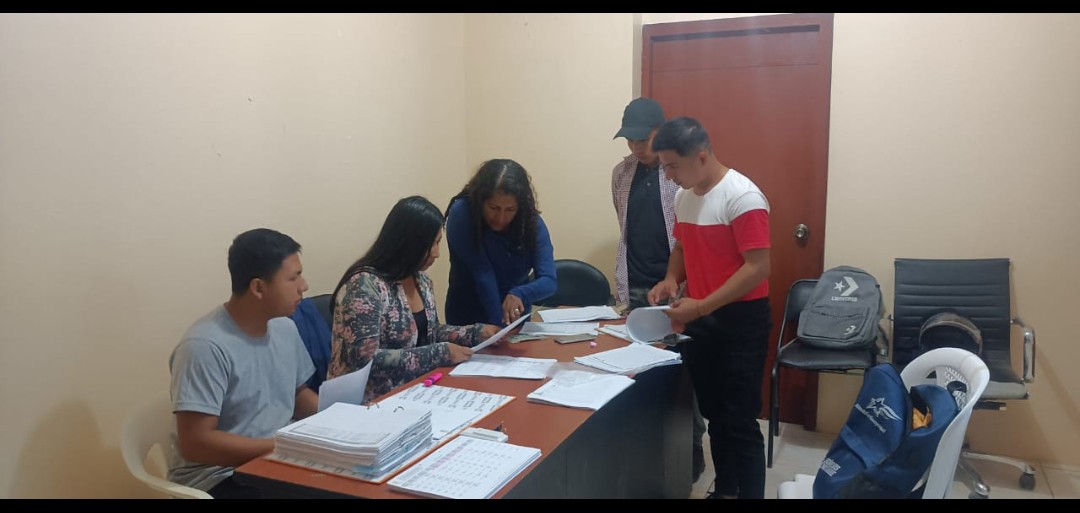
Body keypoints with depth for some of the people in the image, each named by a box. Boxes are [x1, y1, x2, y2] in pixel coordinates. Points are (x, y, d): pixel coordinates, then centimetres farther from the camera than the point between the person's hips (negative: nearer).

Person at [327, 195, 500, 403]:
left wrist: (478, 332, 1)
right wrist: (441, 354, -24)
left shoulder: (420, 279, 6)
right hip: (370, 402, -8)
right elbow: (365, 360, -25)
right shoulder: (365, 285, -20)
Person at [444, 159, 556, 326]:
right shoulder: (461, 214, -17)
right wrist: (499, 326, -26)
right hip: (469, 321, -2)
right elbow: (482, 274, -22)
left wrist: (520, 294, -33)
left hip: (517, 320, 2)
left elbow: (549, 281, -15)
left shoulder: (532, 222, -9)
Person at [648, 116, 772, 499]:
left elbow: (758, 268, -22)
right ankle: (723, 489, 34)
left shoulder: (742, 197, -19)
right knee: (714, 415, 18)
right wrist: (671, 279, -1)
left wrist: (700, 306, -23)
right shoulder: (683, 196, 5)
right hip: (699, 320, 8)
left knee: (740, 423, -1)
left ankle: (749, 493, 15)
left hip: (741, 322, -7)